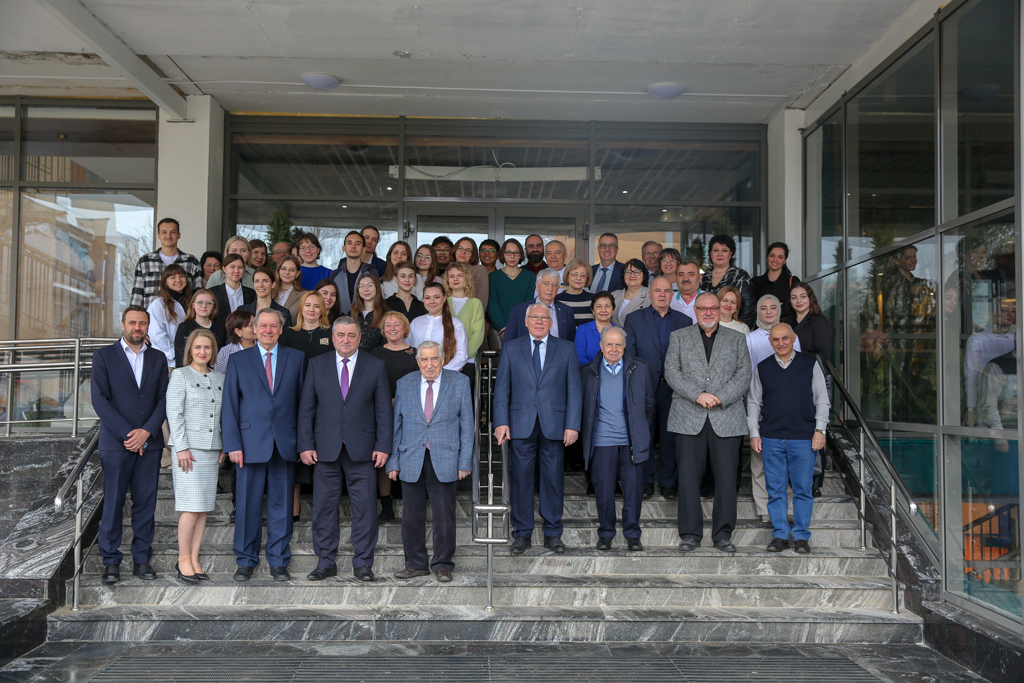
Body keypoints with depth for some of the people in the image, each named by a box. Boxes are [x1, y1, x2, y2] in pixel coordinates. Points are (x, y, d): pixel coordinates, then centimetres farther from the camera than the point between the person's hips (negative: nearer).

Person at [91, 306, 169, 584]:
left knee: (146, 503, 4)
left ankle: (142, 559, 12)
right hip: (115, 443, -2)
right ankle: (111, 561, 10)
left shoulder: (158, 358, 13)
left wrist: (146, 431, -8)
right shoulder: (104, 356, 4)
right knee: (113, 503, 0)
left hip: (149, 443, 3)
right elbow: (100, 399, -4)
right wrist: (126, 434, -11)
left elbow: (163, 399, 7)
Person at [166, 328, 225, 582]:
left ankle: (194, 559, 13)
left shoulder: (219, 379, 14)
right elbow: (174, 413, -5)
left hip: (212, 450, 5)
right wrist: (182, 448, -11)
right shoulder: (180, 375, 0)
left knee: (204, 507, 5)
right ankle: (183, 559, 5)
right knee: (192, 507, -8)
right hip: (188, 448, -5)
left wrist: (225, 446, 10)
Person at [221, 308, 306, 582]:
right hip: (250, 443, -1)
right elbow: (229, 406, 4)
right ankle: (245, 561, 17)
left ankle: (278, 562, 16)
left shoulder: (296, 359, 10)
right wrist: (233, 444, -5)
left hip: (285, 444, 1)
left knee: (281, 505, 6)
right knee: (249, 505, 4)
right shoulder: (238, 360, 7)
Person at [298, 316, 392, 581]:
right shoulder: (317, 365, 8)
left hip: (362, 449, -1)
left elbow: (384, 410, 3)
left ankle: (363, 563, 12)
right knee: (324, 507, 6)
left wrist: (383, 446, -4)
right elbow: (306, 409, 7)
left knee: (364, 508, 1)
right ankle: (325, 562, 17)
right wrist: (306, 445, -1)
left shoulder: (376, 366, 5)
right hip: (325, 448, 1)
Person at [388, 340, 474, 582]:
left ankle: (442, 565, 17)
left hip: (444, 460, -2)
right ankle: (416, 564, 21)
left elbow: (467, 424, 2)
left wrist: (465, 461, -3)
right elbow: (396, 424, 9)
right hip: (411, 460, 2)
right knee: (412, 515, 7)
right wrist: (393, 461, 3)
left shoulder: (460, 383, 3)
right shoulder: (404, 384, 7)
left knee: (444, 515, 3)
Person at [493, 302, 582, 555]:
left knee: (554, 479, 5)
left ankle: (553, 534, 17)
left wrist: (572, 425, -4)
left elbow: (574, 390, 5)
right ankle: (522, 534, 14)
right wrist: (501, 422, -4)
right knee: (520, 479, 3)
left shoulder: (566, 349, 8)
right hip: (521, 425, 0)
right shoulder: (510, 347, 9)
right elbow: (501, 388, 6)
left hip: (554, 425, 0)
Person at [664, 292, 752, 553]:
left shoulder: (736, 339, 15)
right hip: (689, 419, 0)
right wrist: (698, 395, -11)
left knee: (726, 477, -1)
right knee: (688, 476, -1)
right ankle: (690, 533, 8)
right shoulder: (679, 337, 13)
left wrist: (719, 398, -10)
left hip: (726, 418, 1)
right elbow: (672, 372, 2)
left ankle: (723, 534, 9)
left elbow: (744, 375, 5)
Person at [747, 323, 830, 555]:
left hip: (803, 438, -1)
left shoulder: (810, 364, 5)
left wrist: (819, 429, -1)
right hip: (771, 439, 1)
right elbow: (753, 402, 13)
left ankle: (801, 537, 13)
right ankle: (780, 535, 14)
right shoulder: (762, 368, 8)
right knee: (776, 490, 4)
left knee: (803, 490, 2)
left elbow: (822, 399, 7)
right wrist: (754, 433, 6)